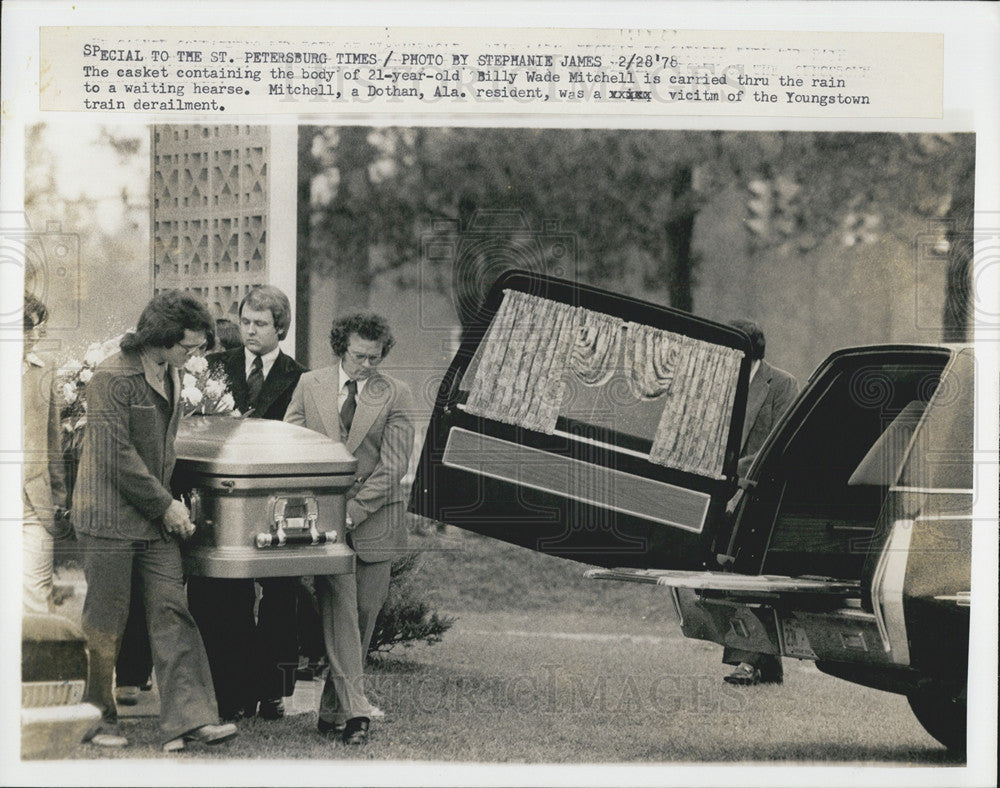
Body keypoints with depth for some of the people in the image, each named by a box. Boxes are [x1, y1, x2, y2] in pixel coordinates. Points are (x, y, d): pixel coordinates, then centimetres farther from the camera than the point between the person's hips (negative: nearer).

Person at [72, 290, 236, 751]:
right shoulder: (112, 378, -14)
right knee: (104, 625, 0)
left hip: (156, 520, 7)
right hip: (109, 519, -7)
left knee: (172, 613, -3)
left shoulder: (171, 376, 12)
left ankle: (189, 718, -9)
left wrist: (169, 501, 11)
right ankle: (96, 720, 14)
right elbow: (118, 456, -17)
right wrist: (166, 505, -13)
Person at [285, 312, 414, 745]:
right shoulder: (309, 386, 7)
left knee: (364, 613, 2)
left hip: (374, 520, 0)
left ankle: (333, 710, 14)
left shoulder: (395, 395, 1)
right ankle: (354, 710, -14)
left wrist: (353, 511, -12)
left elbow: (392, 465, -5)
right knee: (340, 608, -10)